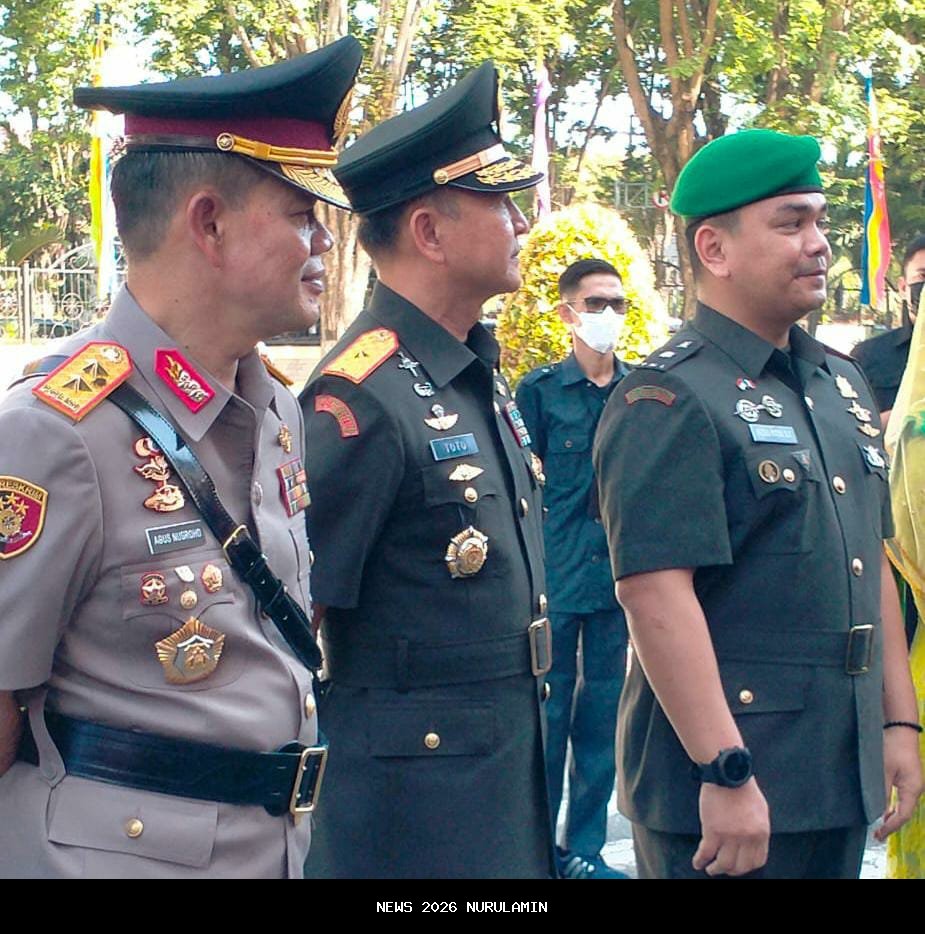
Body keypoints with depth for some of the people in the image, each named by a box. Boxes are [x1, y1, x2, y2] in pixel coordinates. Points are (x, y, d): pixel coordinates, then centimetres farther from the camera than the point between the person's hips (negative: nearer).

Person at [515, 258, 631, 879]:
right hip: (553, 579, -3)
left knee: (604, 717, 8)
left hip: (620, 577, 3)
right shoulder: (541, 389, -1)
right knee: (546, 716, 1)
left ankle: (586, 847, 18)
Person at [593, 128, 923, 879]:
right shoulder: (670, 400, -13)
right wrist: (726, 774, -24)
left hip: (845, 779, 8)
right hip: (726, 790, -8)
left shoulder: (843, 384, 12)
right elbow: (655, 593, -21)